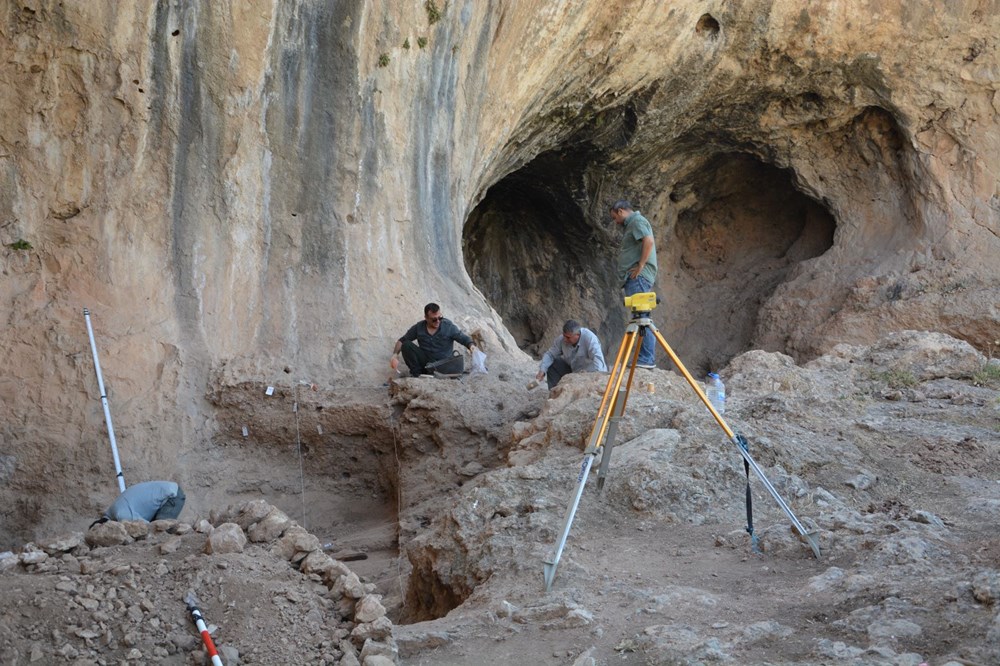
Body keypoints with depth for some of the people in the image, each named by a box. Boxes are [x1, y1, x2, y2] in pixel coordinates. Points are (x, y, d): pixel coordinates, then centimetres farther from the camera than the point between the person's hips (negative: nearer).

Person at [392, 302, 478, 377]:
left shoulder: (448, 327, -7)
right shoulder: (418, 327, -1)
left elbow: (464, 339, -6)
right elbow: (402, 341, 5)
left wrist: (471, 345, -29)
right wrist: (395, 354, -11)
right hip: (424, 362, 3)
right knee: (406, 345, -18)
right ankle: (416, 373, -7)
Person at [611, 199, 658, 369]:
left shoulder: (637, 221, -5)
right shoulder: (632, 224, 26)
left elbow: (649, 241, -22)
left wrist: (640, 266, -19)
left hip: (638, 277, -10)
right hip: (634, 278, 10)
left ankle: (647, 359, -18)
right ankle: (647, 358, 5)